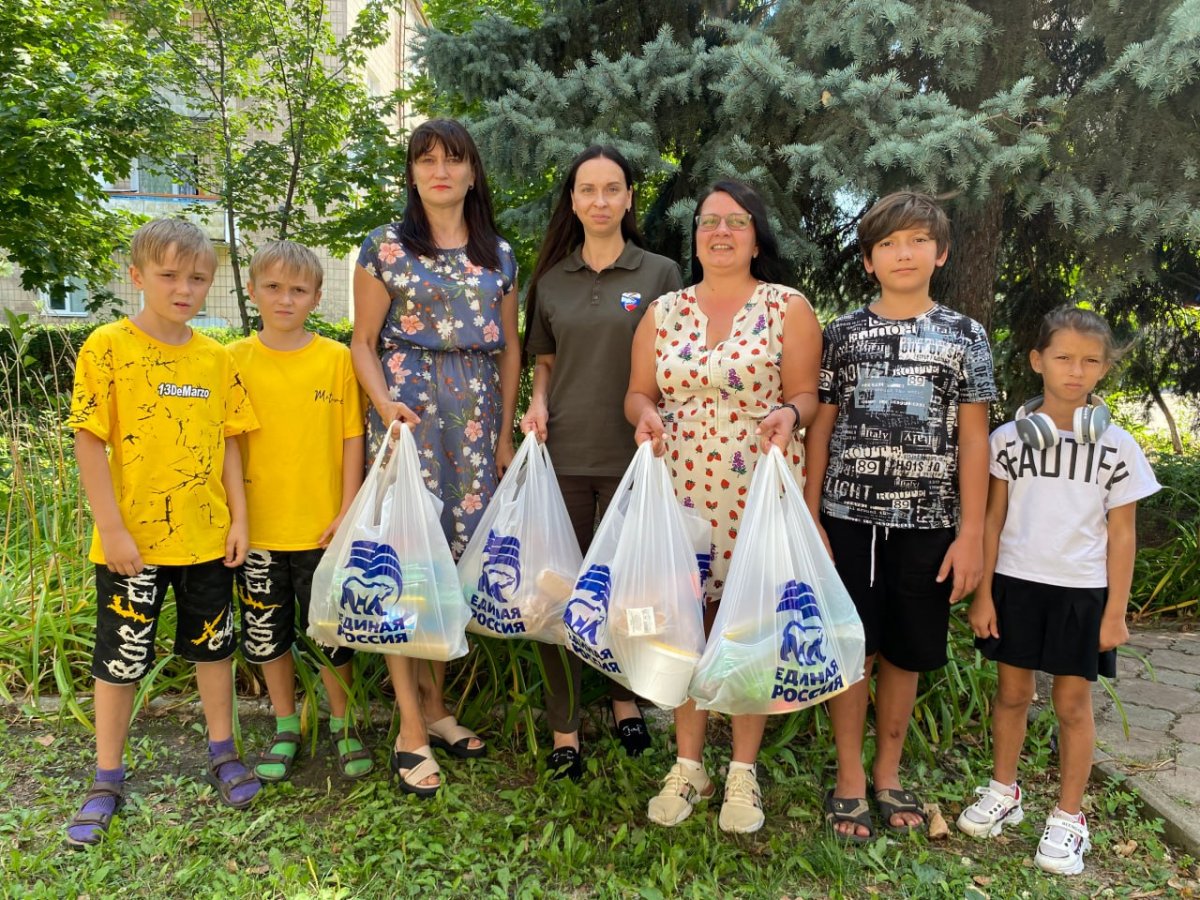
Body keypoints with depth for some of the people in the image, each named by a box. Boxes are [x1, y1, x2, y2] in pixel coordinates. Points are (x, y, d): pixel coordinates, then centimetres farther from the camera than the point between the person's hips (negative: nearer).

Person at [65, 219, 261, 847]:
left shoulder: (216, 359, 3)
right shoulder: (108, 347, -9)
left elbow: (226, 442, 7)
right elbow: (90, 442, -11)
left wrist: (238, 517, 2)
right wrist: (112, 529, -14)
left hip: (206, 536, 4)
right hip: (132, 540, -3)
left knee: (213, 645, 16)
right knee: (120, 657, 10)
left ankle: (222, 753, 34)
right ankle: (107, 781, 26)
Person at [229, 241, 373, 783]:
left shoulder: (336, 358, -2)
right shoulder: (234, 360, 0)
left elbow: (352, 437, -1)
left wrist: (347, 511, -5)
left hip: (323, 528, -1)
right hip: (257, 529, 2)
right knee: (266, 635, 14)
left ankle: (341, 725, 30)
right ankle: (286, 726, 34)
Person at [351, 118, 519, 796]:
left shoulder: (499, 255, 13)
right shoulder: (386, 247, 4)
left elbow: (509, 345, 14)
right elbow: (364, 342, 3)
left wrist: (507, 429, 8)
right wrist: (384, 403, -15)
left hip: (476, 417, 3)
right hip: (408, 412, -3)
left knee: (458, 558, 5)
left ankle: (436, 706, 22)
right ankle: (411, 731, 4)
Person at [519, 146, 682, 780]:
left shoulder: (659, 274, 2)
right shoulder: (551, 281, 9)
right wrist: (537, 403, -3)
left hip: (632, 455, -2)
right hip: (562, 453, 2)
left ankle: (625, 698, 35)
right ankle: (563, 728, 18)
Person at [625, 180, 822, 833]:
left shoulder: (788, 308, 4)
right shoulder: (663, 311, 12)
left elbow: (806, 394, 2)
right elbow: (638, 392, 13)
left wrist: (789, 413, -20)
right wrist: (645, 413, -10)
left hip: (759, 491, -2)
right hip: (680, 487, 3)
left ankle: (743, 771, 21)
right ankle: (688, 764, 23)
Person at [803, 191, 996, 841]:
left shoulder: (964, 336, 4)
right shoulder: (842, 334, 4)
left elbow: (973, 440, 3)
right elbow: (819, 431, 5)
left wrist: (971, 532, -3)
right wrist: (809, 519, 0)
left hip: (928, 523, 1)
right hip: (849, 517, 0)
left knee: (904, 653, 10)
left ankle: (888, 774, 28)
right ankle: (849, 781, 20)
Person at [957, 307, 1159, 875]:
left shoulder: (1117, 447, -3)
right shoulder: (1008, 437, -2)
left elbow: (1121, 535, 1)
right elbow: (993, 520, 2)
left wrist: (1115, 611, -1)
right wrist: (983, 593, 0)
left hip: (1082, 591, -1)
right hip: (1016, 581, 1)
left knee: (1073, 704, 8)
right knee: (1012, 691, 12)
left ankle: (1068, 817, 24)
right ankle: (1003, 792, 32)